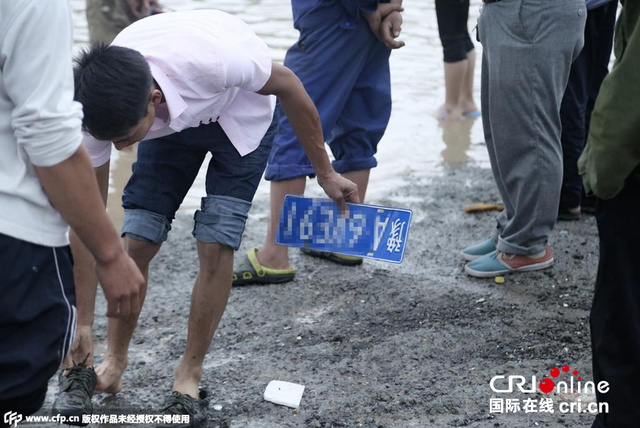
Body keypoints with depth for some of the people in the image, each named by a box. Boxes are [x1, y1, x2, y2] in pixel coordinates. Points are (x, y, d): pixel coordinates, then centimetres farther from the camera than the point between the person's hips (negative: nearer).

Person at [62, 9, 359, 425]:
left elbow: (287, 85, -22)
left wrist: (326, 172, -11)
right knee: (137, 240, -8)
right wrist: (82, 321, -15)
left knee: (215, 244, -14)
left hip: (241, 108, -2)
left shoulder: (212, 59, -45)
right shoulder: (101, 110, -32)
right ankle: (114, 363, 13)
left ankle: (190, 374, 3)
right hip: (171, 117, 3)